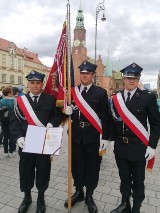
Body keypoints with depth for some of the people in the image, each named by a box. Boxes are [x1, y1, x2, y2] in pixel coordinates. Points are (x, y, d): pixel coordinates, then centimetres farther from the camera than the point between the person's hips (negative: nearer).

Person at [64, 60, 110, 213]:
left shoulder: (101, 93, -3)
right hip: (76, 134, 3)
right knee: (77, 164, 15)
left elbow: (105, 117, -4)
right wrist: (68, 112, -12)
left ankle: (89, 196, 33)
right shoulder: (72, 91, 7)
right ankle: (78, 192, 38)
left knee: (92, 166, 11)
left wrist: (105, 137, -6)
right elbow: (69, 112, 12)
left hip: (92, 135, -2)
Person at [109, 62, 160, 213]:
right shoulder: (116, 98, 2)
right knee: (124, 178, 20)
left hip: (138, 147, -3)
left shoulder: (148, 98, -7)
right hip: (120, 146, 3)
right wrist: (112, 139, 5)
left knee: (138, 180, 13)